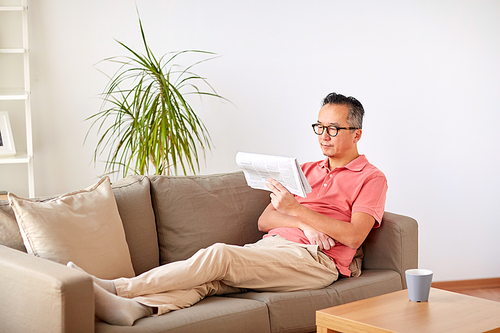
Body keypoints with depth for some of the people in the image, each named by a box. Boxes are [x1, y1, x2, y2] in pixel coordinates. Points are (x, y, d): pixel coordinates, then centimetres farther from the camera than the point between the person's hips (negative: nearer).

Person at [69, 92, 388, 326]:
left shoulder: (371, 178, 7)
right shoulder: (307, 170, 26)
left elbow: (354, 236, -9)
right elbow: (264, 221, 16)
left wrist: (296, 209, -14)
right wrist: (302, 224, -6)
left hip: (315, 259, -6)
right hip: (271, 247, 6)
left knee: (219, 254, -27)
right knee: (210, 278, -26)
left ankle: (117, 287, -29)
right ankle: (134, 307, -48)